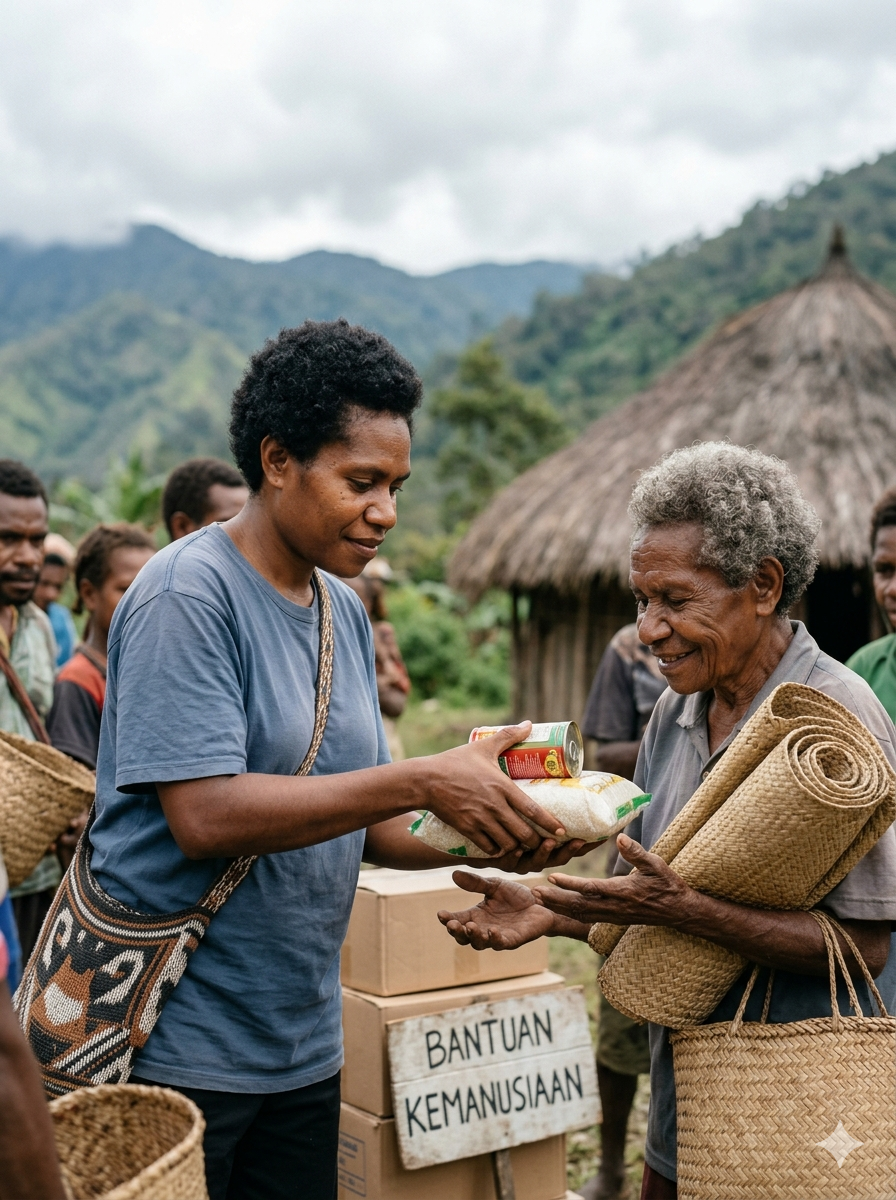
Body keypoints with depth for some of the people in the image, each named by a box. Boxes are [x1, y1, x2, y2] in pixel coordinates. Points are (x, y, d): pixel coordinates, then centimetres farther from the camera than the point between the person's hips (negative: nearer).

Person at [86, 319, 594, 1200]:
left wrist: (485, 837, -7)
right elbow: (205, 816, -25)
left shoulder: (343, 610, 9)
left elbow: (353, 818, 11)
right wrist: (426, 780, -25)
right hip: (176, 1051, -7)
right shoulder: (187, 594, -15)